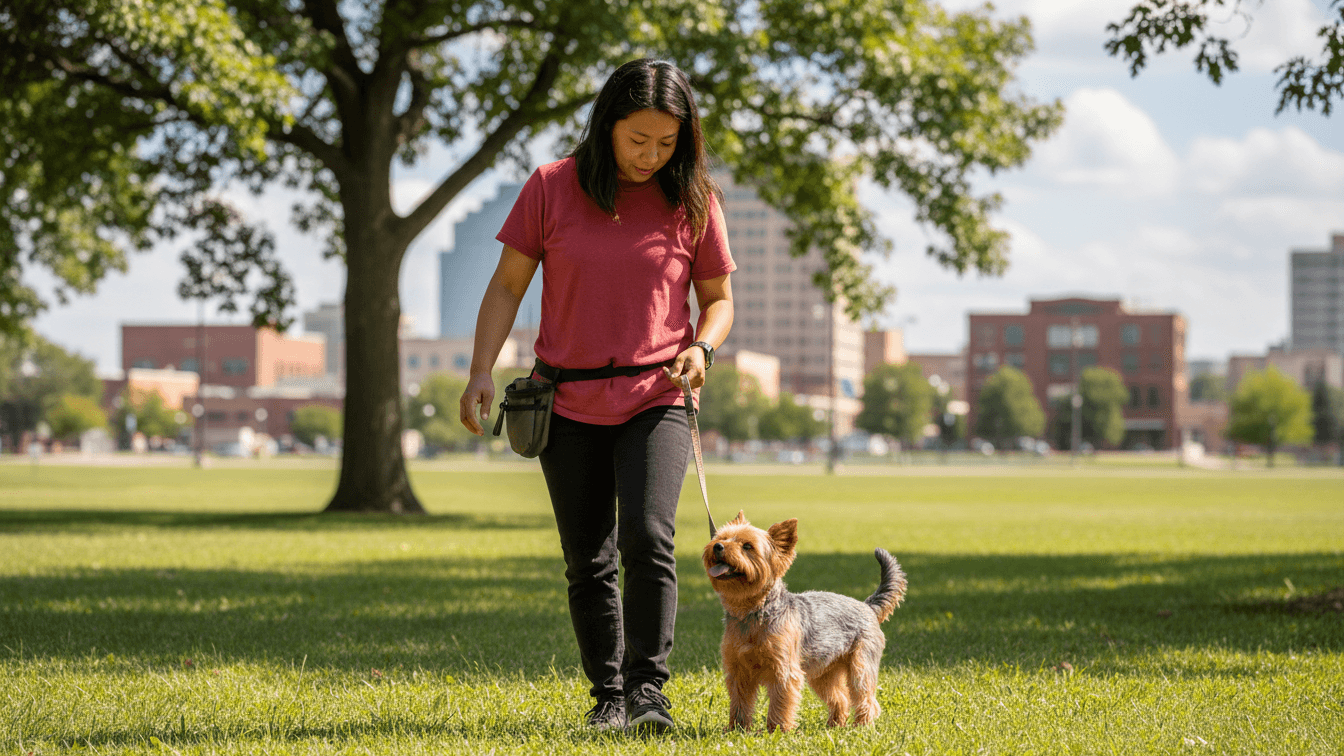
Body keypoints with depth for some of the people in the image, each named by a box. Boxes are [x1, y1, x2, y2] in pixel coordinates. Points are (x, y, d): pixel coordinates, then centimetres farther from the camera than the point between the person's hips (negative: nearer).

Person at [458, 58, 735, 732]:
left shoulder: (693, 201, -1)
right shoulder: (551, 188, -2)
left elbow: (718, 298, 9)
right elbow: (507, 285, 3)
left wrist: (702, 348, -11)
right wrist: (480, 371, -7)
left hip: (655, 400, -1)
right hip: (569, 405, 1)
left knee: (648, 537, -20)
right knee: (588, 562, 6)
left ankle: (647, 689, -12)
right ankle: (607, 695, 17)